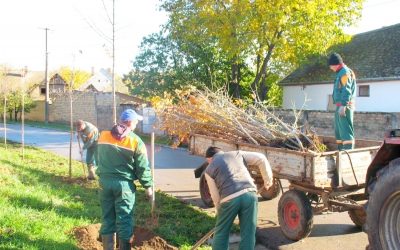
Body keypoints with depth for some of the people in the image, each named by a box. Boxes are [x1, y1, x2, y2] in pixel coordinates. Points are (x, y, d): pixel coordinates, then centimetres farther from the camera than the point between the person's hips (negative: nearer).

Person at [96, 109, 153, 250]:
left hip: (104, 181, 5)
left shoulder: (103, 136, 6)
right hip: (124, 183, -4)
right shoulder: (135, 141, -8)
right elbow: (143, 167, -6)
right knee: (124, 219, 3)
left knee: (107, 217, 12)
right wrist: (148, 186, 2)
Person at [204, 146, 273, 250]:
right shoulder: (237, 154, 23)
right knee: (248, 234, 10)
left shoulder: (209, 169, 16)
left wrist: (220, 210, 28)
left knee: (221, 232, 17)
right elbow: (261, 158, 18)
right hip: (250, 194, 2)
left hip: (230, 198, -2)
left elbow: (215, 195, 14)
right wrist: (268, 179, 26)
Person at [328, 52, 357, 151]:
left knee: (345, 129, -13)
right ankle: (341, 150, 22)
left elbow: (347, 90, -20)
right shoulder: (341, 72, 20)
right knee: (339, 130, 15)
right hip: (340, 106, 11)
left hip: (344, 106, -11)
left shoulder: (345, 72, -11)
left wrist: (343, 105, -25)